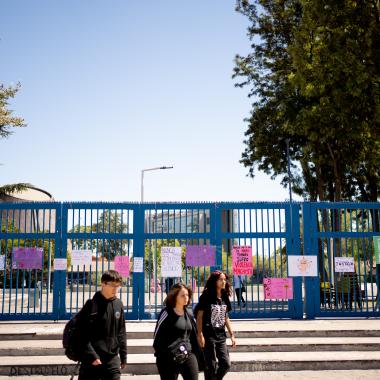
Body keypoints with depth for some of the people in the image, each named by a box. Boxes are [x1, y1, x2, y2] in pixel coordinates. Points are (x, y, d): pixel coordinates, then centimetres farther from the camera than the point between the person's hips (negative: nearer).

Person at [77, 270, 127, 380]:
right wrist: (91, 355, -17)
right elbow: (83, 334, -13)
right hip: (92, 360, -4)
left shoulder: (118, 305, 5)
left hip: (112, 359, 4)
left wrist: (123, 355, 11)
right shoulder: (92, 304, -10)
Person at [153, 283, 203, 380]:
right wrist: (161, 356, -13)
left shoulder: (188, 314, 11)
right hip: (169, 358, -5)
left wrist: (199, 356, 14)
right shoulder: (166, 313, -8)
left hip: (189, 355, 5)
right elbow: (157, 336, -9)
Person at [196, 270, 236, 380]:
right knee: (211, 366, 1)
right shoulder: (206, 297, -9)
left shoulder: (224, 297, 8)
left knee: (226, 364, 6)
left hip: (221, 336, 6)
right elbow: (199, 316, -10)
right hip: (208, 336, -6)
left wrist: (232, 335, 12)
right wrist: (200, 335, -15)